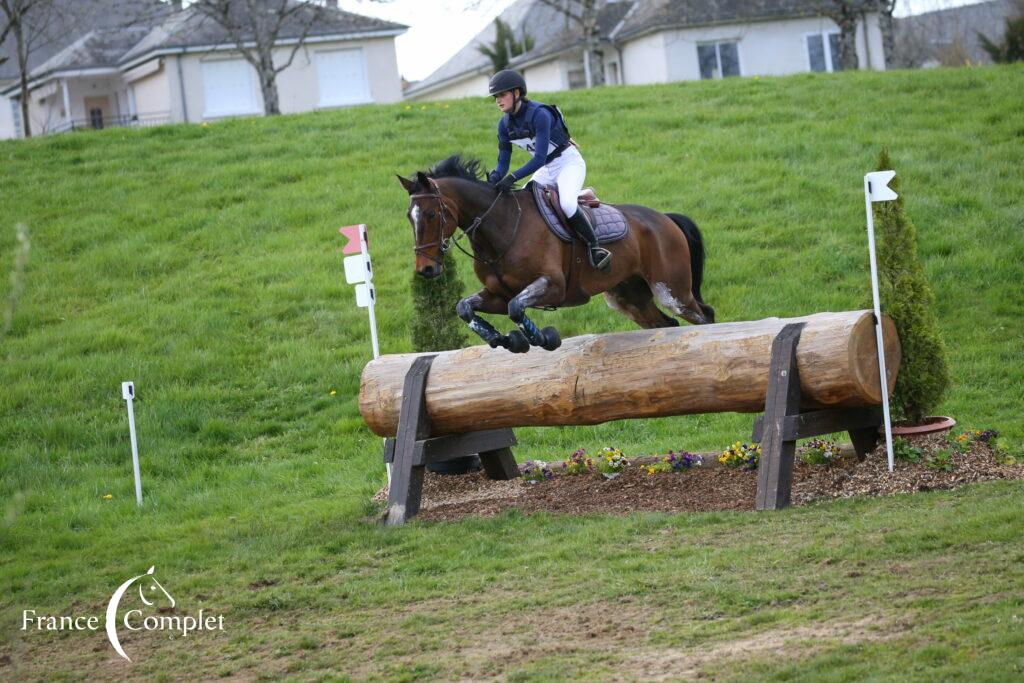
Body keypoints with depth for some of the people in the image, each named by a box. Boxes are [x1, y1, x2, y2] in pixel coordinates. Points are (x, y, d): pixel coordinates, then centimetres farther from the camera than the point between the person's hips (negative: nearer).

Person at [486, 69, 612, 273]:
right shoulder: (505, 124, -4)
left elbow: (539, 159, -32)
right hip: (547, 169, 8)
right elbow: (503, 162, -3)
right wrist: (494, 179, -26)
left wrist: (513, 177, -42)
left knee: (567, 204, -33)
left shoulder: (539, 115, -27)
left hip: (569, 162, -8)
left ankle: (594, 248, -20)